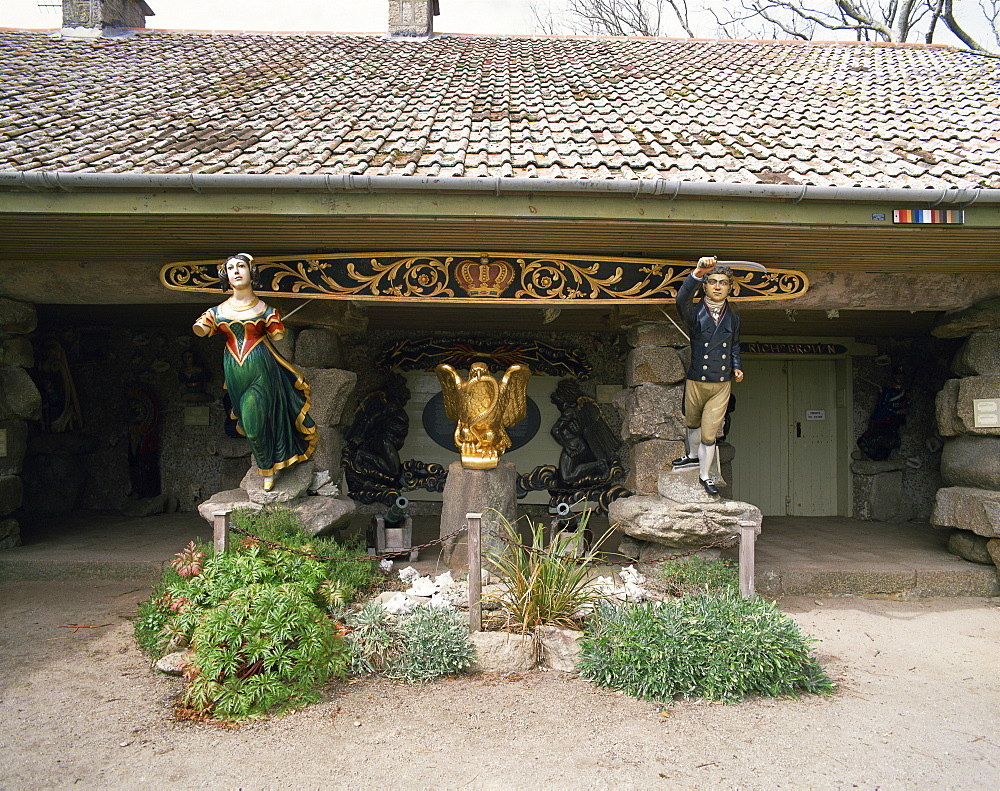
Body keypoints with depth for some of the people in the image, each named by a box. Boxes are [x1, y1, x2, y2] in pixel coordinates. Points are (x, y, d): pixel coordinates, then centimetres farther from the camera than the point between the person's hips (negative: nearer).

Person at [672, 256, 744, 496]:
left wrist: (736, 367, 7)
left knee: (709, 433, 2)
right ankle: (693, 456, 49)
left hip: (722, 384, 1)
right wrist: (698, 273, -49)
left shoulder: (733, 317, 5)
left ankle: (705, 474, 21)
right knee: (692, 423, 22)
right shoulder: (695, 313, -8)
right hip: (696, 381, -1)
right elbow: (682, 298, -33)